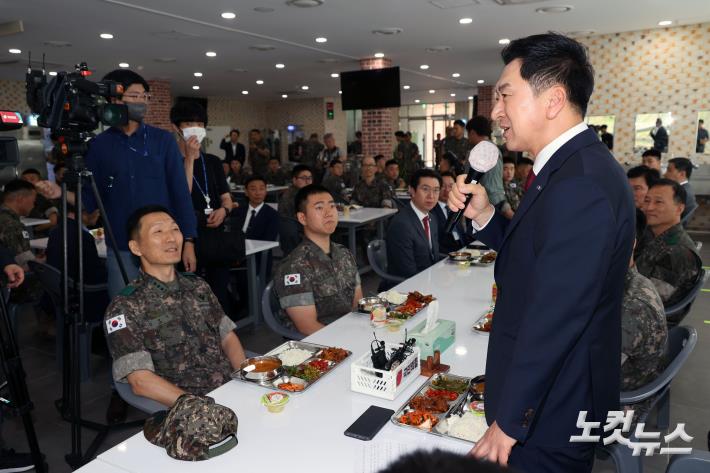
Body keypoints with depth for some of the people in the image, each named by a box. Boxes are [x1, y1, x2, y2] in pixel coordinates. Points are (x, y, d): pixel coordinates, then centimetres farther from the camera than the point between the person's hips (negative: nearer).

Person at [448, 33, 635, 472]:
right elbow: (533, 258, 8)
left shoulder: (579, 184, -28)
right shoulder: (576, 165, 4)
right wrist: (484, 214, -7)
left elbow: (553, 319, -29)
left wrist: (509, 420, -20)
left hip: (549, 409, -9)